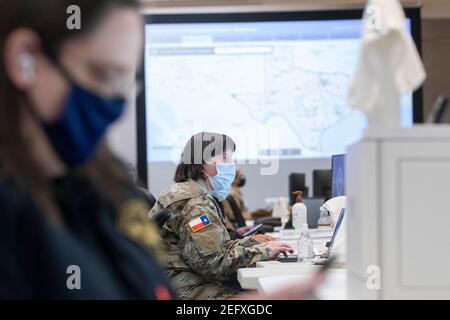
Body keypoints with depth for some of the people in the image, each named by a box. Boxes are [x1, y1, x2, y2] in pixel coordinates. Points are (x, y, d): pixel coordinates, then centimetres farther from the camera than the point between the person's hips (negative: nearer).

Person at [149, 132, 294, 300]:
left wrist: (256, 244, 0)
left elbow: (217, 246, 13)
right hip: (186, 291, -10)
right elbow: (212, 264, -20)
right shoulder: (194, 204, -15)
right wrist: (261, 251, -12)